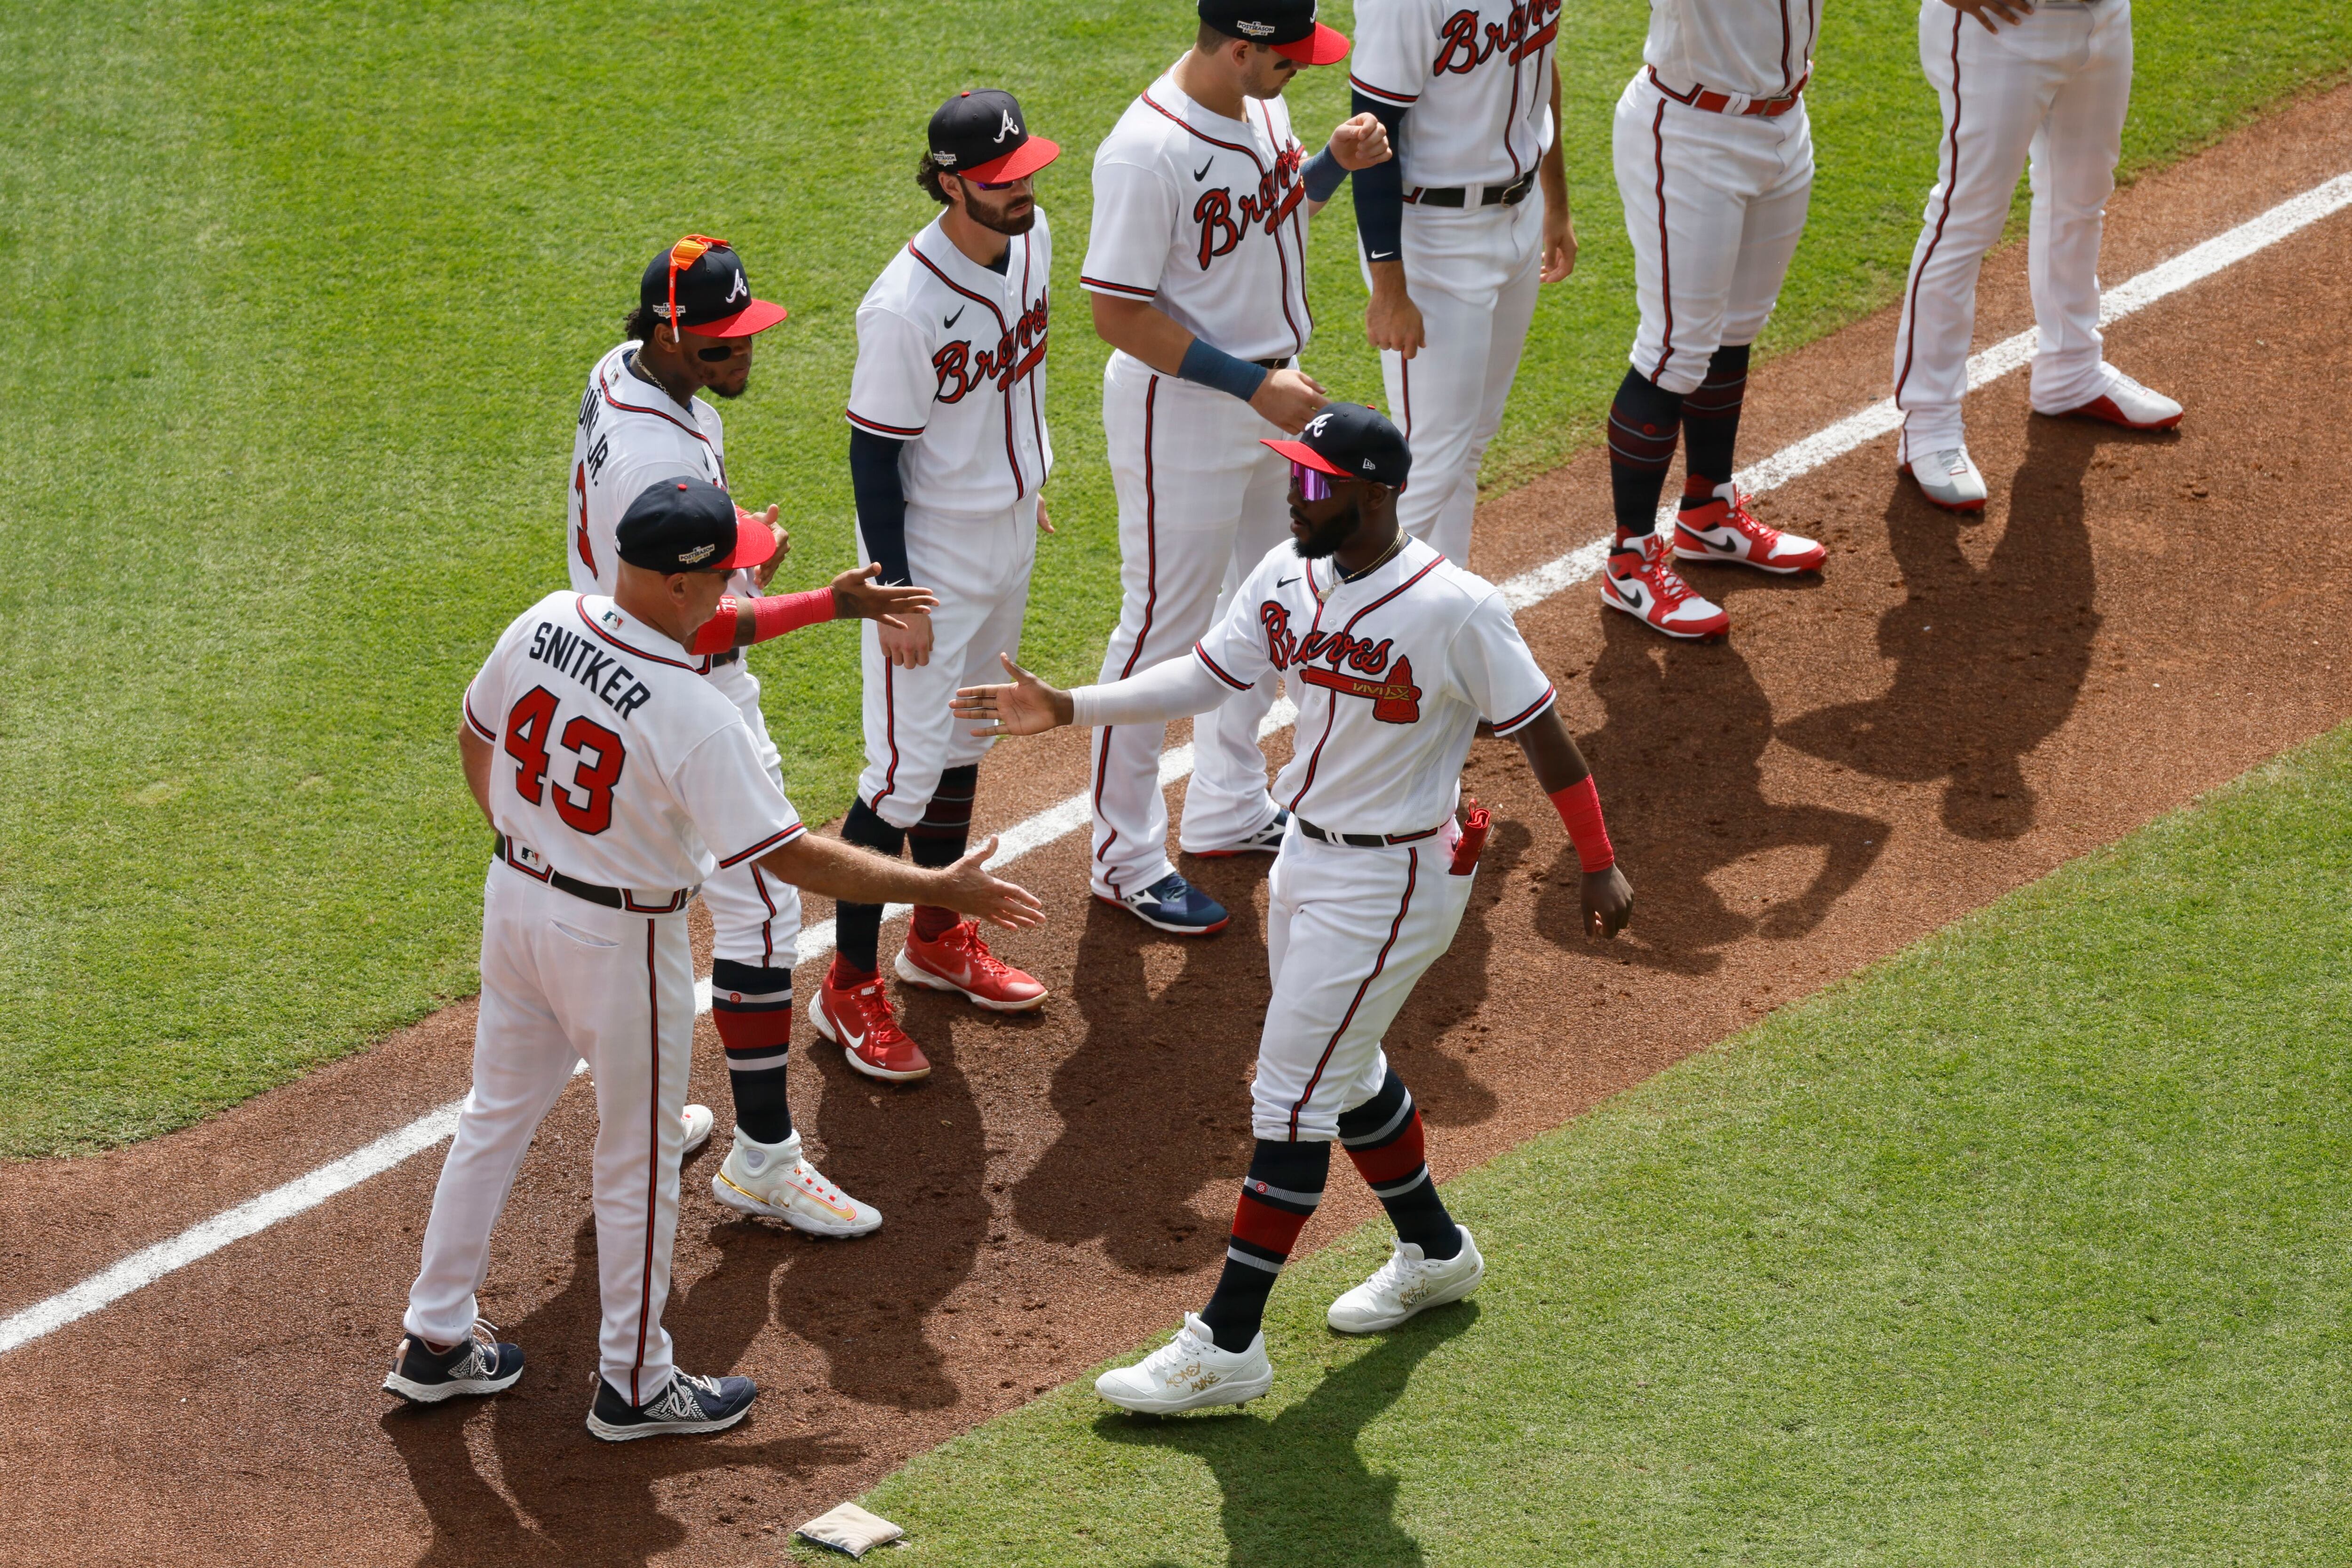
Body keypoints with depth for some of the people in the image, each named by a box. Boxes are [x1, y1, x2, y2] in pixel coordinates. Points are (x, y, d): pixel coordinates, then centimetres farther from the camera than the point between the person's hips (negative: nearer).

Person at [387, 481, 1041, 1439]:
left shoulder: (541, 627, -9)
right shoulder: (692, 714, -29)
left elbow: (476, 738, 8)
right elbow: (790, 857, -26)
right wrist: (942, 891, -19)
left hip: (515, 897, 7)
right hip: (620, 939, -7)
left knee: (497, 1116, 22)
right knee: (639, 1160, 12)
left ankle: (434, 1342, 31)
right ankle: (633, 1385, 26)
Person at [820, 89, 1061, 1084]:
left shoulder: (1031, 239, -5)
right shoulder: (906, 309, -29)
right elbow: (873, 454, -21)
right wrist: (894, 594, -19)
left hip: (1010, 530, 8)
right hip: (930, 553, -8)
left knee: (965, 741, 22)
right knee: (909, 768, -4)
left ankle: (938, 936, 39)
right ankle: (849, 989, 7)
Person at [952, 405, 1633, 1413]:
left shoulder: (1453, 610, -23)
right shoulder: (1287, 577, -2)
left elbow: (1541, 733, -14)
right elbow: (1207, 676, 5)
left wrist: (1599, 867, -8)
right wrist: (1069, 709, -4)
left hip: (1392, 883, -8)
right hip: (1306, 858, 8)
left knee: (1292, 1097, -5)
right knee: (1343, 1071, 22)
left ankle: (1226, 1346, 0)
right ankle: (1434, 1254, 44)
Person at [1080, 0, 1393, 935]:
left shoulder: (1258, 105, 0)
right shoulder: (1147, 153, -27)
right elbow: (1118, 313, -25)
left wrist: (1334, 165, -3)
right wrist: (1253, 382, -25)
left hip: (1267, 398, 9)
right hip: (1178, 413, -9)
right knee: (1165, 626, 2)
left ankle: (1229, 807, 39)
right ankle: (1126, 857, 16)